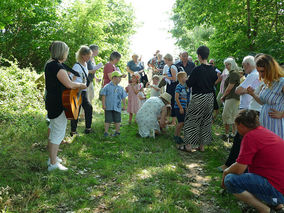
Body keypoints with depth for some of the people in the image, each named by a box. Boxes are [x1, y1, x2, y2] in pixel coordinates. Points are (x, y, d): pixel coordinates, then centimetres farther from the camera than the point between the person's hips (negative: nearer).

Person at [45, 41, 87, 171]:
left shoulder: (49, 64, 10)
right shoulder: (58, 67, -21)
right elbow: (69, 84, -24)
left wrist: (76, 85, 12)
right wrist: (81, 85, -6)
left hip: (51, 101, 10)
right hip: (58, 104, -10)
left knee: (53, 131, 19)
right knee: (58, 133, -4)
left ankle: (52, 158, 32)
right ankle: (53, 164, 3)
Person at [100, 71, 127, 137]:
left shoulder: (120, 88, 8)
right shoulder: (107, 87, -1)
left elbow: (123, 97, 13)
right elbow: (103, 96, -1)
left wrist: (124, 105, 10)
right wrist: (103, 104, -6)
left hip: (117, 107, 3)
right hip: (108, 107, -2)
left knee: (117, 120, 7)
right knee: (107, 120, 0)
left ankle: (117, 131, 20)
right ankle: (106, 132, 9)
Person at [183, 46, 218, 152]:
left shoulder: (197, 69, -17)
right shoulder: (213, 69, 2)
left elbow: (189, 84, -12)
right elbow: (214, 82, 12)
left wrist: (187, 80, 8)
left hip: (198, 98, -6)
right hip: (210, 97, 6)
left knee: (192, 120, 6)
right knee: (206, 121, 14)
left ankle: (189, 145, 8)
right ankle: (202, 145, 22)